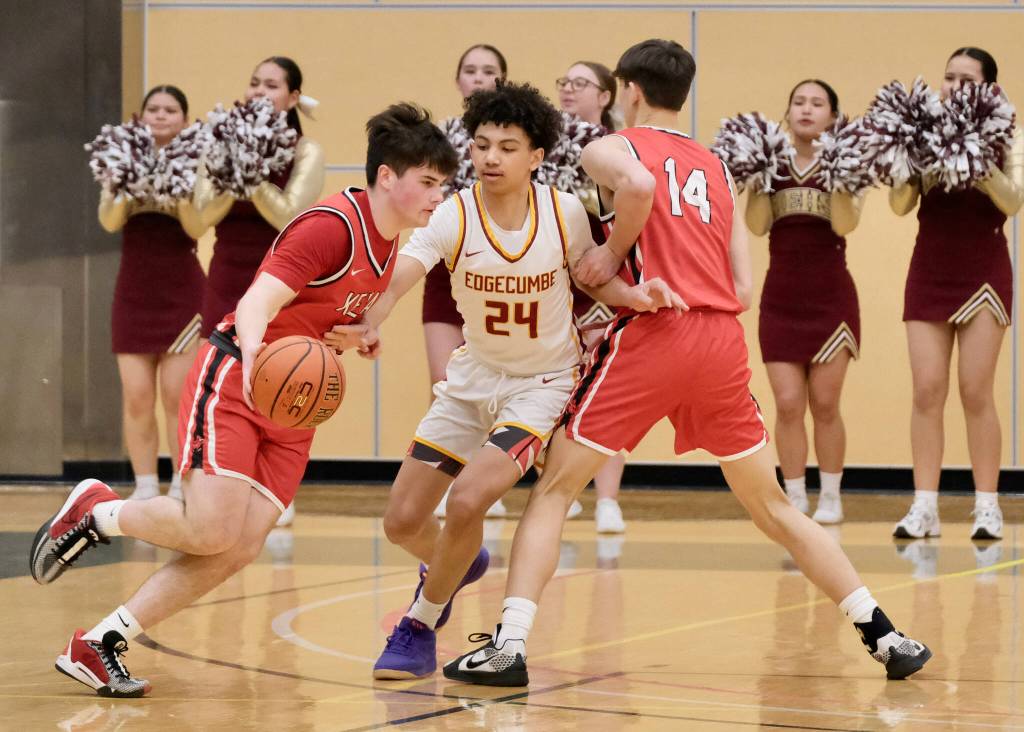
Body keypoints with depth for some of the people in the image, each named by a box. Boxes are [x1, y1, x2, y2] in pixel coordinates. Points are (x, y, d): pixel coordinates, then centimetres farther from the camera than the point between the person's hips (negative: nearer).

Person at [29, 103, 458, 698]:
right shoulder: (333, 225, -17)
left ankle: (99, 646, 0)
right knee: (212, 531, -21)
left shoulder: (389, 243, 10)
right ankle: (95, 512, 7)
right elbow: (257, 302, -27)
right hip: (233, 382, -8)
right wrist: (253, 356, -45)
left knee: (240, 550, -7)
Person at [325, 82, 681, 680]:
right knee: (403, 523, 5)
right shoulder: (453, 217, -20)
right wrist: (368, 324, -58)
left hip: (544, 382, -3)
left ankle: (420, 628, 0)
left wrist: (634, 295, -20)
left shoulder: (565, 212, -16)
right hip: (472, 378, 3)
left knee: (468, 499, -24)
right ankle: (458, 564, 43)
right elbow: (399, 274, -36)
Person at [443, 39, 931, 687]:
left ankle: (510, 646, -8)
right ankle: (885, 636, 11)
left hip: (652, 335, -5)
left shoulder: (609, 148, 8)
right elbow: (743, 290, 15)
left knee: (553, 491, 5)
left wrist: (614, 254, -4)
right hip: (724, 340, 5)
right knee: (773, 508, 15)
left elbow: (638, 185, -19)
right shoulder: (716, 168, 23)